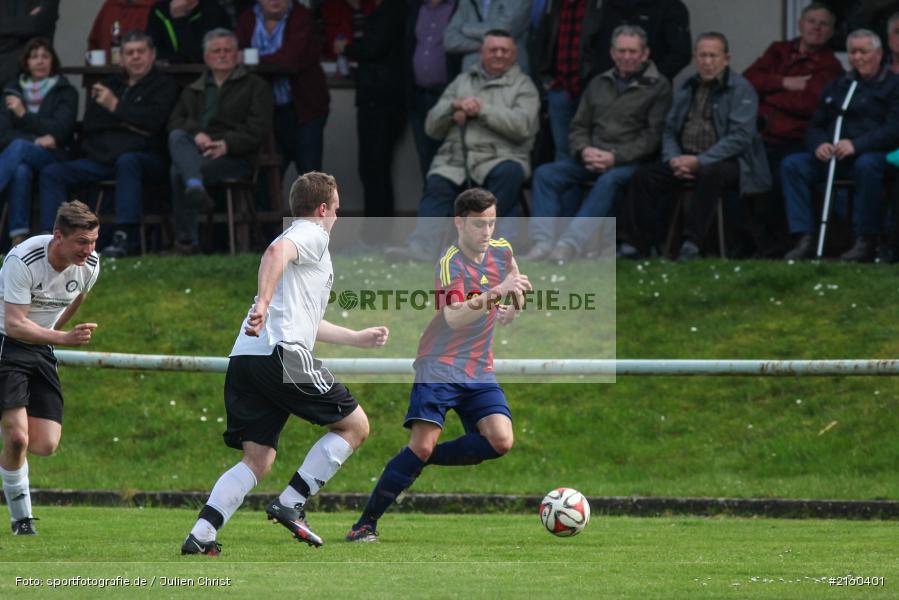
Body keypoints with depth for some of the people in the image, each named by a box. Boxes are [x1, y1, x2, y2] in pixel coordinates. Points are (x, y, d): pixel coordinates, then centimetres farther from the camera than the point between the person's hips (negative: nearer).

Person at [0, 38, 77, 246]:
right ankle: (18, 237, -48)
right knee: (20, 170, -38)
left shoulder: (66, 93, 10)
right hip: (18, 156, 2)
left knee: (18, 148, -37)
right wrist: (36, 139, -11)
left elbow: (59, 130, -5)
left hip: (51, 156, -2)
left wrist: (24, 114, -11)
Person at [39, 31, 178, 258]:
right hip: (101, 158, 5)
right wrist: (127, 123, -4)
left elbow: (155, 118, -10)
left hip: (146, 158, -5)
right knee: (51, 173, -12)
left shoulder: (164, 84, 10)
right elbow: (89, 123, 10)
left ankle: (125, 237, -46)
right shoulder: (109, 85, 25)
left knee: (127, 161, -41)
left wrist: (116, 107, -5)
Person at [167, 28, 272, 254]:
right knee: (177, 137, -33)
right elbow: (175, 121, 13)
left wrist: (227, 144, -16)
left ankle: (186, 239, -33)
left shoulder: (255, 86, 16)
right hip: (196, 151, 4)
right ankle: (195, 186, -55)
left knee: (179, 171, -33)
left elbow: (258, 128, 1)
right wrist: (196, 134, -11)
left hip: (234, 157, -4)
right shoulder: (193, 91, 30)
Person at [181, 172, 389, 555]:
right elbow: (277, 251, -20)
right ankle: (291, 503, -4)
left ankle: (200, 535, -10)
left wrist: (358, 338, 51)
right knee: (354, 425, 4)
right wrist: (263, 302, -33)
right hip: (280, 353, -9)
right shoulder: (313, 235, 5)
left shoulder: (298, 238, 34)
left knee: (257, 461, 5)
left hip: (245, 359, 9)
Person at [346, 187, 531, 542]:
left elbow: (515, 283, 29)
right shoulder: (451, 263, -16)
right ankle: (366, 523, -7)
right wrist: (496, 293, -42)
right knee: (423, 443, -18)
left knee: (501, 441, -15)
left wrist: (512, 306, 10)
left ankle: (425, 460, 6)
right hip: (440, 368, -6)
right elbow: (454, 317, -34)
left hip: (480, 371, 6)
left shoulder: (501, 251, 4)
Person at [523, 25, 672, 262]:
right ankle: (542, 242, -31)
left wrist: (614, 157, -15)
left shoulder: (658, 87, 4)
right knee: (545, 173, -19)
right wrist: (585, 151, -6)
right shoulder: (598, 84, 20)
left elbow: (653, 136, -5)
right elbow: (579, 127, 18)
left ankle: (571, 243, -47)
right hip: (591, 158, 5)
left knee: (609, 180, -38)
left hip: (631, 162, -5)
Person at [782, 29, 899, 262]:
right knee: (791, 164, -17)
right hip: (831, 155, 5)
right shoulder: (836, 87, 23)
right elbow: (815, 126, 20)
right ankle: (804, 239, -24)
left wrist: (857, 145, -22)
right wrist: (818, 145, -6)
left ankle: (866, 241, -31)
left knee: (867, 165, -40)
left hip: (871, 154, -5)